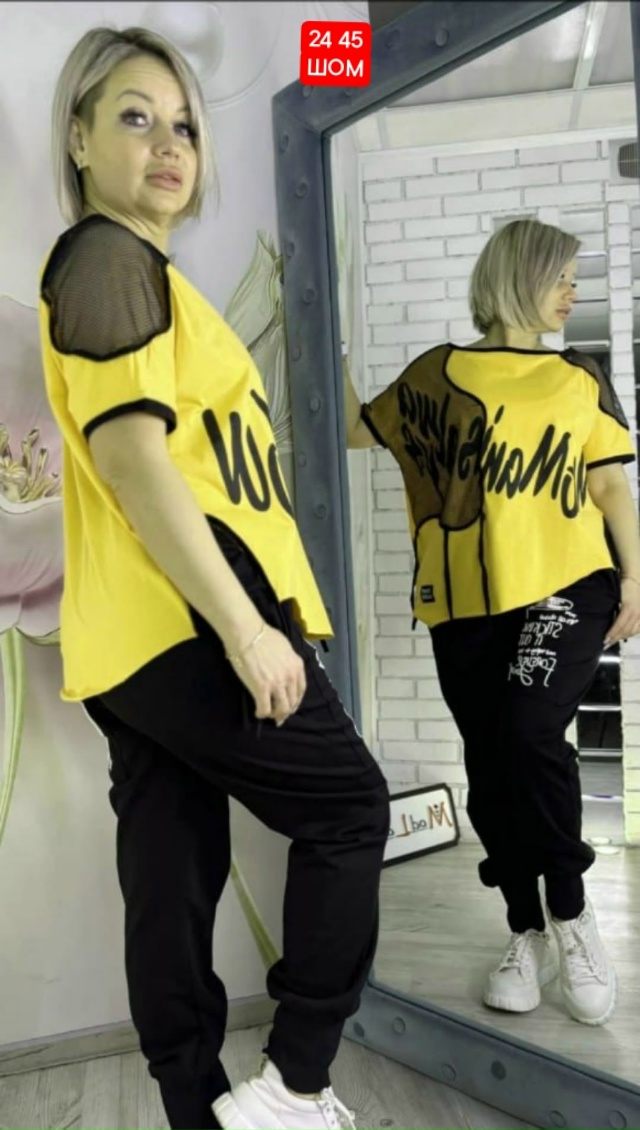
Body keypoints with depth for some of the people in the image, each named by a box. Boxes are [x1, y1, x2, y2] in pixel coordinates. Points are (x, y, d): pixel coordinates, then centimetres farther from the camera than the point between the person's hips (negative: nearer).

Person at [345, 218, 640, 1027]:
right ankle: (526, 937, 25)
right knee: (490, 770, 6)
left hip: (564, 588, -1)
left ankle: (571, 913, 5)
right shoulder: (436, 375, 9)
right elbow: (355, 429, 18)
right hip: (466, 606, 1)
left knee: (530, 734, -21)